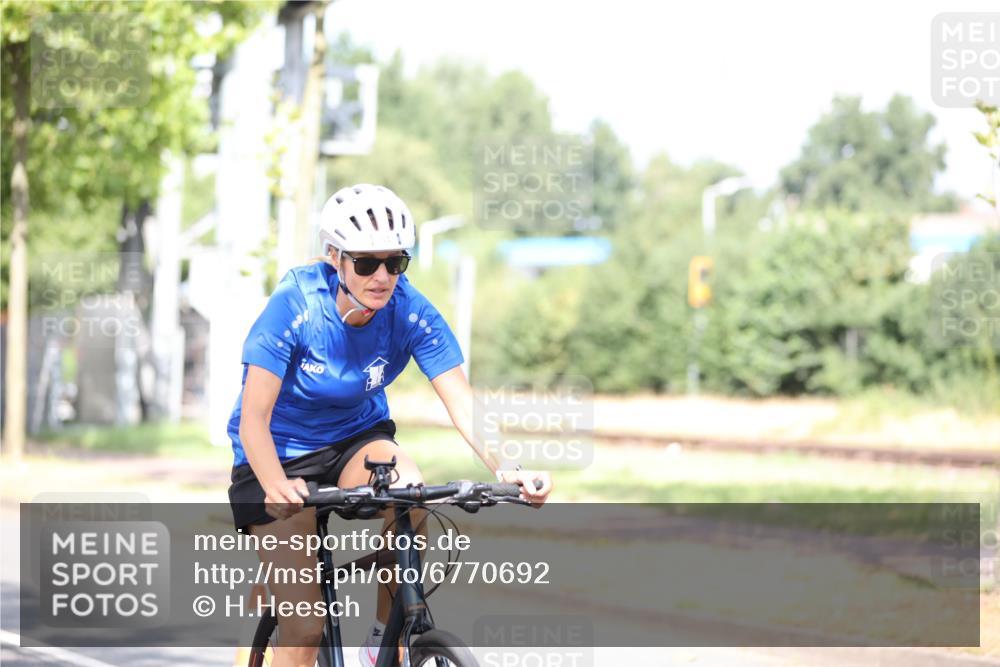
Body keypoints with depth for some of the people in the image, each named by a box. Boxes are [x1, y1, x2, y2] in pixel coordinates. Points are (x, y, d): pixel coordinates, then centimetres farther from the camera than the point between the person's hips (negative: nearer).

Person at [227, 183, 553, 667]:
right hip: (280, 452, -3)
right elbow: (254, 418, -28)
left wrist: (506, 470, -40)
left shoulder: (411, 313, -17)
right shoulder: (296, 306, -25)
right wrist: (277, 486, -48)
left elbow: (462, 403, -22)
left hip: (356, 438, 3)